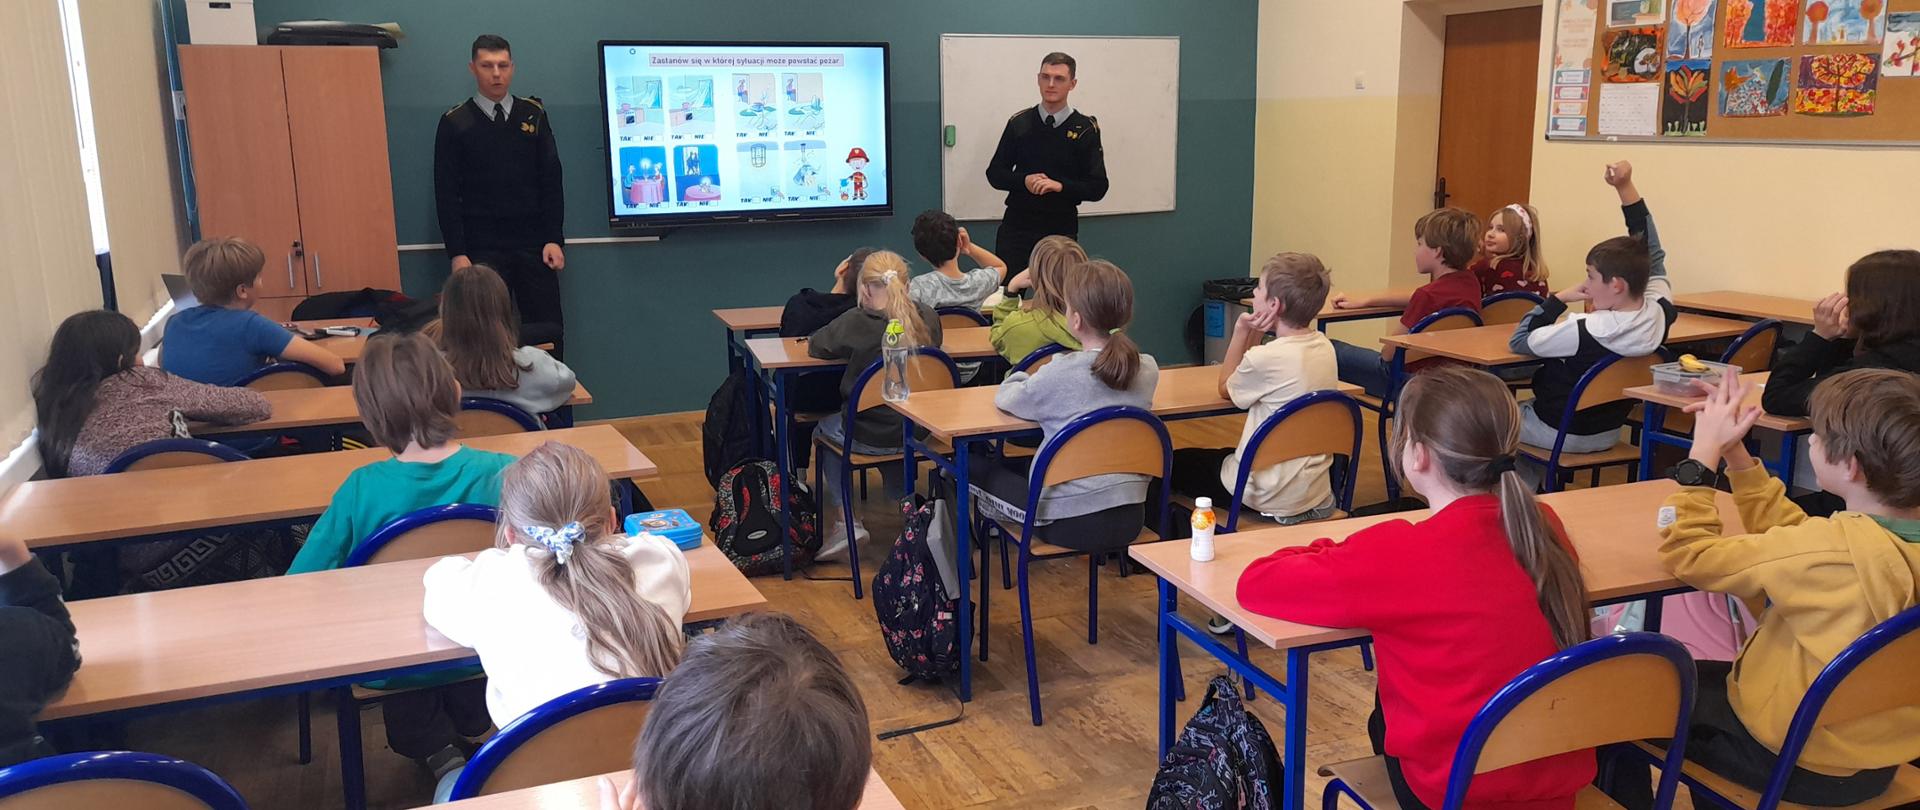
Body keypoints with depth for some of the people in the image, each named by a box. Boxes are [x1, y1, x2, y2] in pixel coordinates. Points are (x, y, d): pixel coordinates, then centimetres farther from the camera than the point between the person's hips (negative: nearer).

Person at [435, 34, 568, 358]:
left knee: (549, 331, 1)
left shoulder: (534, 115, 7)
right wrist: (457, 253, -8)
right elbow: (446, 194, -1)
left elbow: (551, 181, 6)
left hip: (534, 246, 2)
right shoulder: (455, 123, 2)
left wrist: (554, 239, -2)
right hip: (482, 249, -2)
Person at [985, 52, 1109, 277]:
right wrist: (1024, 181, -12)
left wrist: (1060, 185, -19)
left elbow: (1098, 187, -3)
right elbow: (995, 174, 7)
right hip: (1017, 225, 1)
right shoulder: (1019, 123, 4)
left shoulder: (1085, 129, -1)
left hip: (1061, 228, -1)